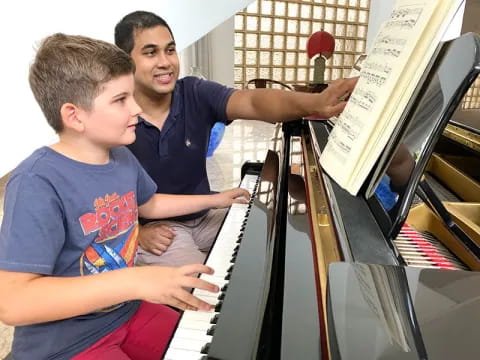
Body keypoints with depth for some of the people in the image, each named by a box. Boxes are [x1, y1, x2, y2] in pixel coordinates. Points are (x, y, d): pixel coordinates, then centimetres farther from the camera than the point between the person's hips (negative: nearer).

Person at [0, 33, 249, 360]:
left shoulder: (121, 157, -3)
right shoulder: (38, 183, -27)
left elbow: (148, 204, 16)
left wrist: (213, 200, 19)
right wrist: (134, 281, -38)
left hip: (127, 312, 7)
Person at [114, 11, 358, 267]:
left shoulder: (196, 94, -12)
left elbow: (253, 102, -31)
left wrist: (315, 104, -49)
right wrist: (135, 232, -21)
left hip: (204, 215, 4)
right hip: (155, 228, -3)